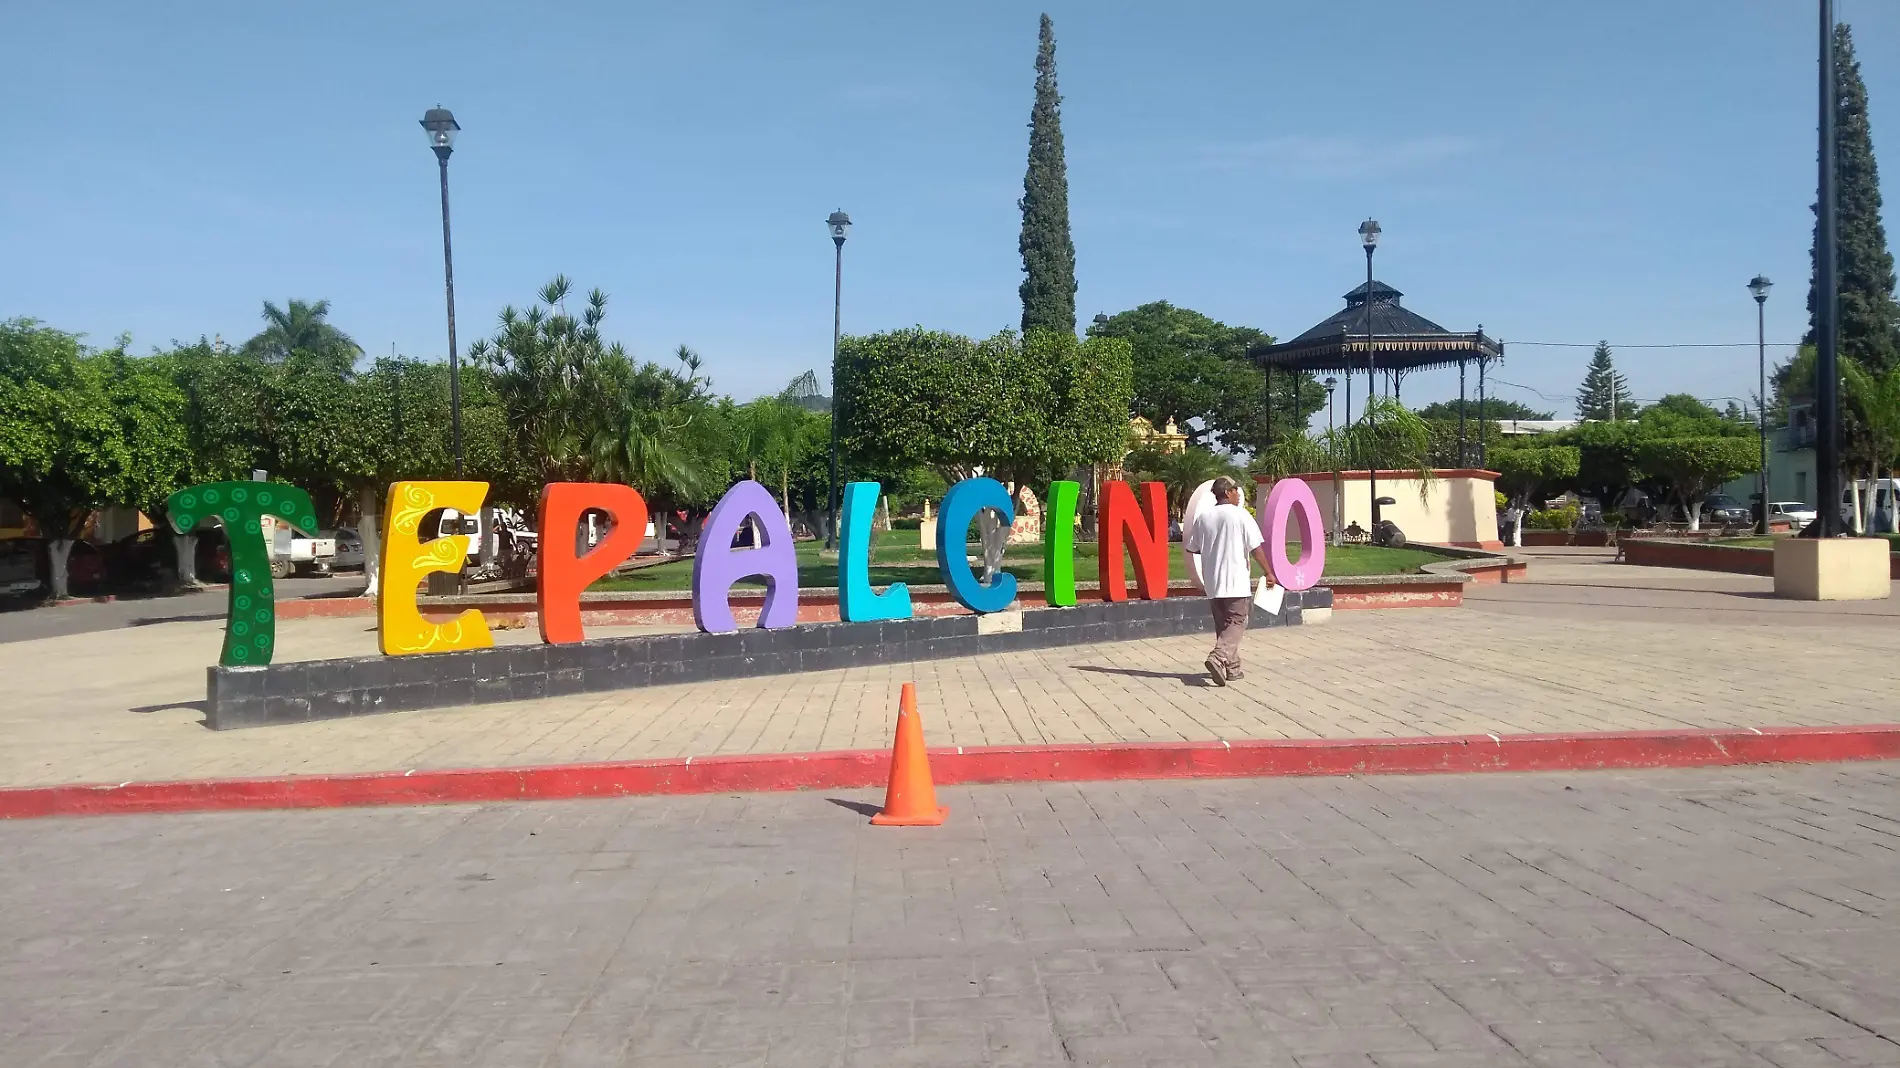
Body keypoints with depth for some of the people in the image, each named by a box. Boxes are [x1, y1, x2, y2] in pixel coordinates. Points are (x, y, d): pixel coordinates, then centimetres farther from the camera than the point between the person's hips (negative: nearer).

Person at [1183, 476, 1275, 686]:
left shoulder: (1203, 517, 6)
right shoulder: (1240, 515, -8)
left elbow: (1190, 547, 11)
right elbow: (1256, 548, -9)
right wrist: (1268, 572, -1)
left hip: (1212, 582, 5)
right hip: (1236, 581, -5)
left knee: (1223, 624, 14)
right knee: (1237, 622, -1)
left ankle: (1231, 667, 18)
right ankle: (1218, 657, -22)